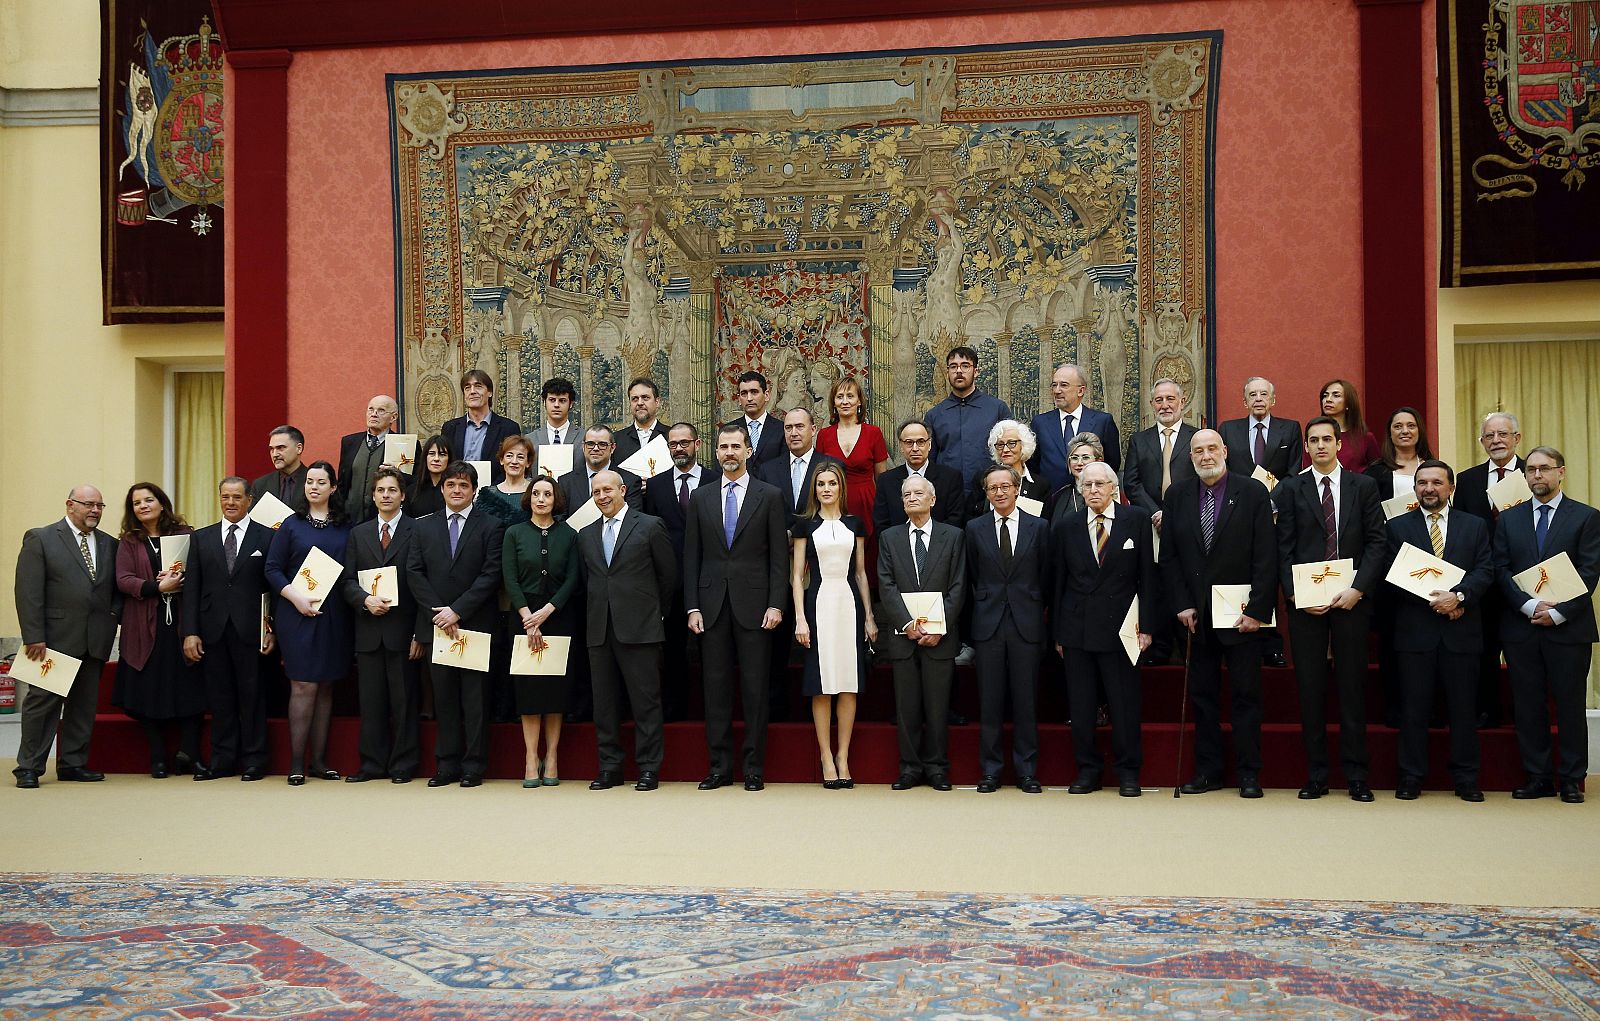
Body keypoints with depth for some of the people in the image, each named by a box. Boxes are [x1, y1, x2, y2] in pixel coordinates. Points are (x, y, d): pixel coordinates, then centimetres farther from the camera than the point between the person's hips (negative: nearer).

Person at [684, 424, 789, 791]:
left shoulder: (769, 496, 3)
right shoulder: (700, 498, 11)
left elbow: (779, 556, 1)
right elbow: (691, 557, 9)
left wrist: (775, 605, -7)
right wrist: (693, 607, 2)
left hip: (754, 605, -2)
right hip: (712, 606, 2)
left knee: (755, 689, 1)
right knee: (715, 688, 4)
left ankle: (753, 768, 8)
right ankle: (719, 767, 11)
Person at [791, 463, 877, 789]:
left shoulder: (855, 524, 11)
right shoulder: (805, 525, 5)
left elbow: (861, 573, 13)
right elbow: (797, 575, 3)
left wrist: (869, 616, 8)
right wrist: (800, 618, -6)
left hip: (850, 603, 2)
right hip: (819, 603, -2)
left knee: (849, 683, 1)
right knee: (822, 684, -1)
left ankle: (843, 755, 8)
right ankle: (826, 757, 6)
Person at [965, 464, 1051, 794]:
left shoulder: (1038, 527, 5)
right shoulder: (975, 528, 6)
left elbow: (1045, 577, 8)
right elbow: (972, 576, 11)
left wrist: (1035, 611, 6)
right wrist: (985, 605, 5)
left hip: (1026, 623, -1)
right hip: (988, 623, 1)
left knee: (1025, 701, 3)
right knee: (990, 701, 3)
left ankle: (1027, 772, 11)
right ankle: (991, 770, 12)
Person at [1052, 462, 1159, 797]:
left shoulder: (1137, 520, 1)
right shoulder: (1065, 527, 6)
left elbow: (1147, 577, 1)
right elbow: (1058, 583, 7)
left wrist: (1146, 626, -3)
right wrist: (1057, 632, 5)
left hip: (1120, 627, -2)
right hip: (1077, 628, 2)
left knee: (1124, 704, 2)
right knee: (1081, 706, 6)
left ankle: (1128, 772, 15)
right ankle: (1088, 769, 17)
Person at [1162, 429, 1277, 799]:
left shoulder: (1253, 492, -3)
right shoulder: (1177, 495, 5)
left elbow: (1266, 557, -7)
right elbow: (1168, 556, 6)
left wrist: (1257, 610, -12)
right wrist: (1181, 605, -2)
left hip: (1241, 614, -3)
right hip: (1196, 614, 3)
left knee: (1246, 695, 3)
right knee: (1202, 695, 8)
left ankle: (1249, 774, 11)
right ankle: (1208, 771, 16)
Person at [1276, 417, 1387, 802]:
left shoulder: (1364, 487, 8)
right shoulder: (1291, 489, 7)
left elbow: (1376, 542, 2)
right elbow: (1285, 548, 3)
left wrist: (1358, 589, -9)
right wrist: (1295, 594, -8)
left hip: (1350, 599, 0)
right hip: (1305, 602, 0)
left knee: (1353, 688, 3)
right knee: (1310, 690, 3)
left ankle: (1356, 777, 10)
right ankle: (1315, 776, 10)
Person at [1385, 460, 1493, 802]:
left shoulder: (1475, 526, 12)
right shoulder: (1397, 527, 7)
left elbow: (1485, 571, 1)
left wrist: (1458, 595, -16)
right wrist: (1434, 601, -11)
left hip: (1461, 632, 1)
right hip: (1414, 631, -1)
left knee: (1463, 708, 5)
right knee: (1414, 707, 2)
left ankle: (1466, 779, 13)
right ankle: (1411, 778, 9)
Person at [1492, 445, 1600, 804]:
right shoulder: (1508, 519, 10)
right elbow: (1501, 571, 3)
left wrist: (1558, 612, -13)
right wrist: (1530, 605, -11)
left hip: (1568, 627, -2)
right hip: (1521, 628, 3)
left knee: (1570, 704, 3)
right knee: (1528, 705, 5)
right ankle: (1538, 777, 12)